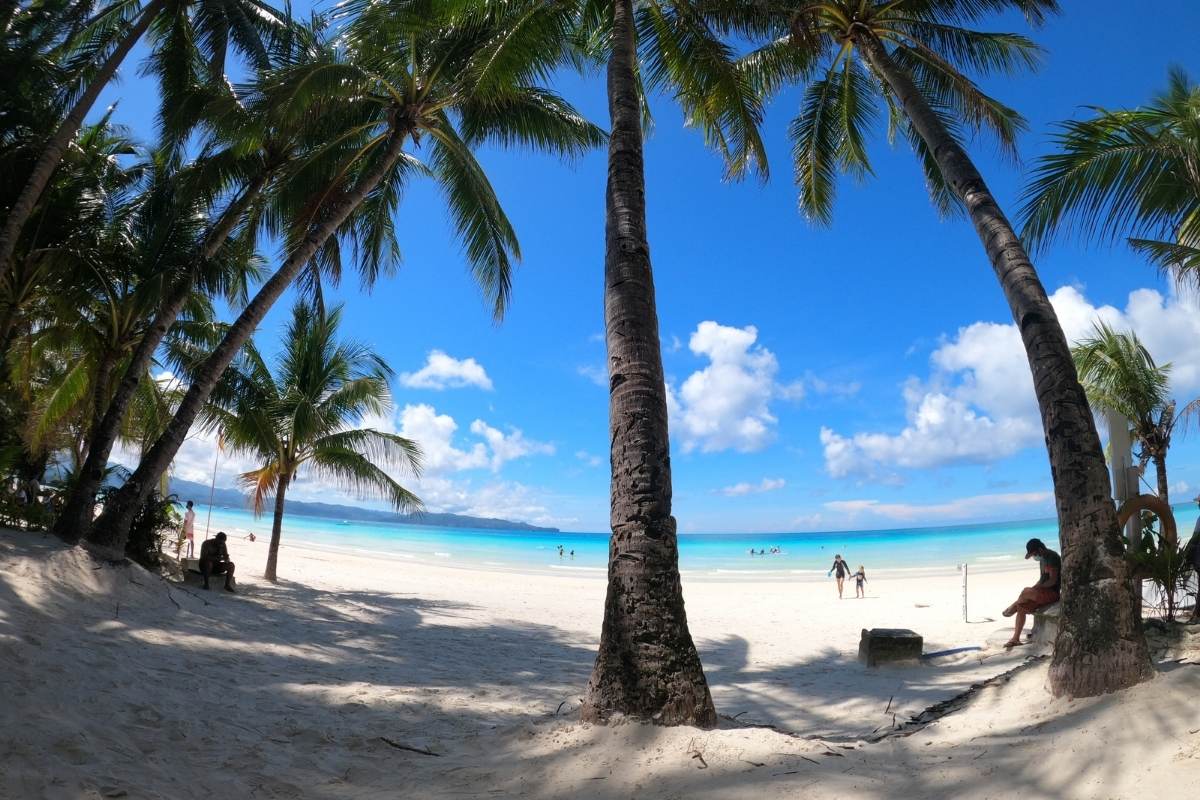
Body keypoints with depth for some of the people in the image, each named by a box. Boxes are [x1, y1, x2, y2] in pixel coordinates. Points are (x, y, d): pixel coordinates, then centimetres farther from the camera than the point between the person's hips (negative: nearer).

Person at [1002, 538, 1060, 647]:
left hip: (1053, 592, -9)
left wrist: (1036, 588, -17)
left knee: (1025, 591, -29)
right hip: (1044, 593, 9)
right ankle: (1015, 639, -6)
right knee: (1021, 607, -5)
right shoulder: (1043, 559, 15)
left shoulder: (1052, 557, -15)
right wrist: (1033, 589, 4)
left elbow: (1053, 580, -21)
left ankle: (1013, 607, -2)